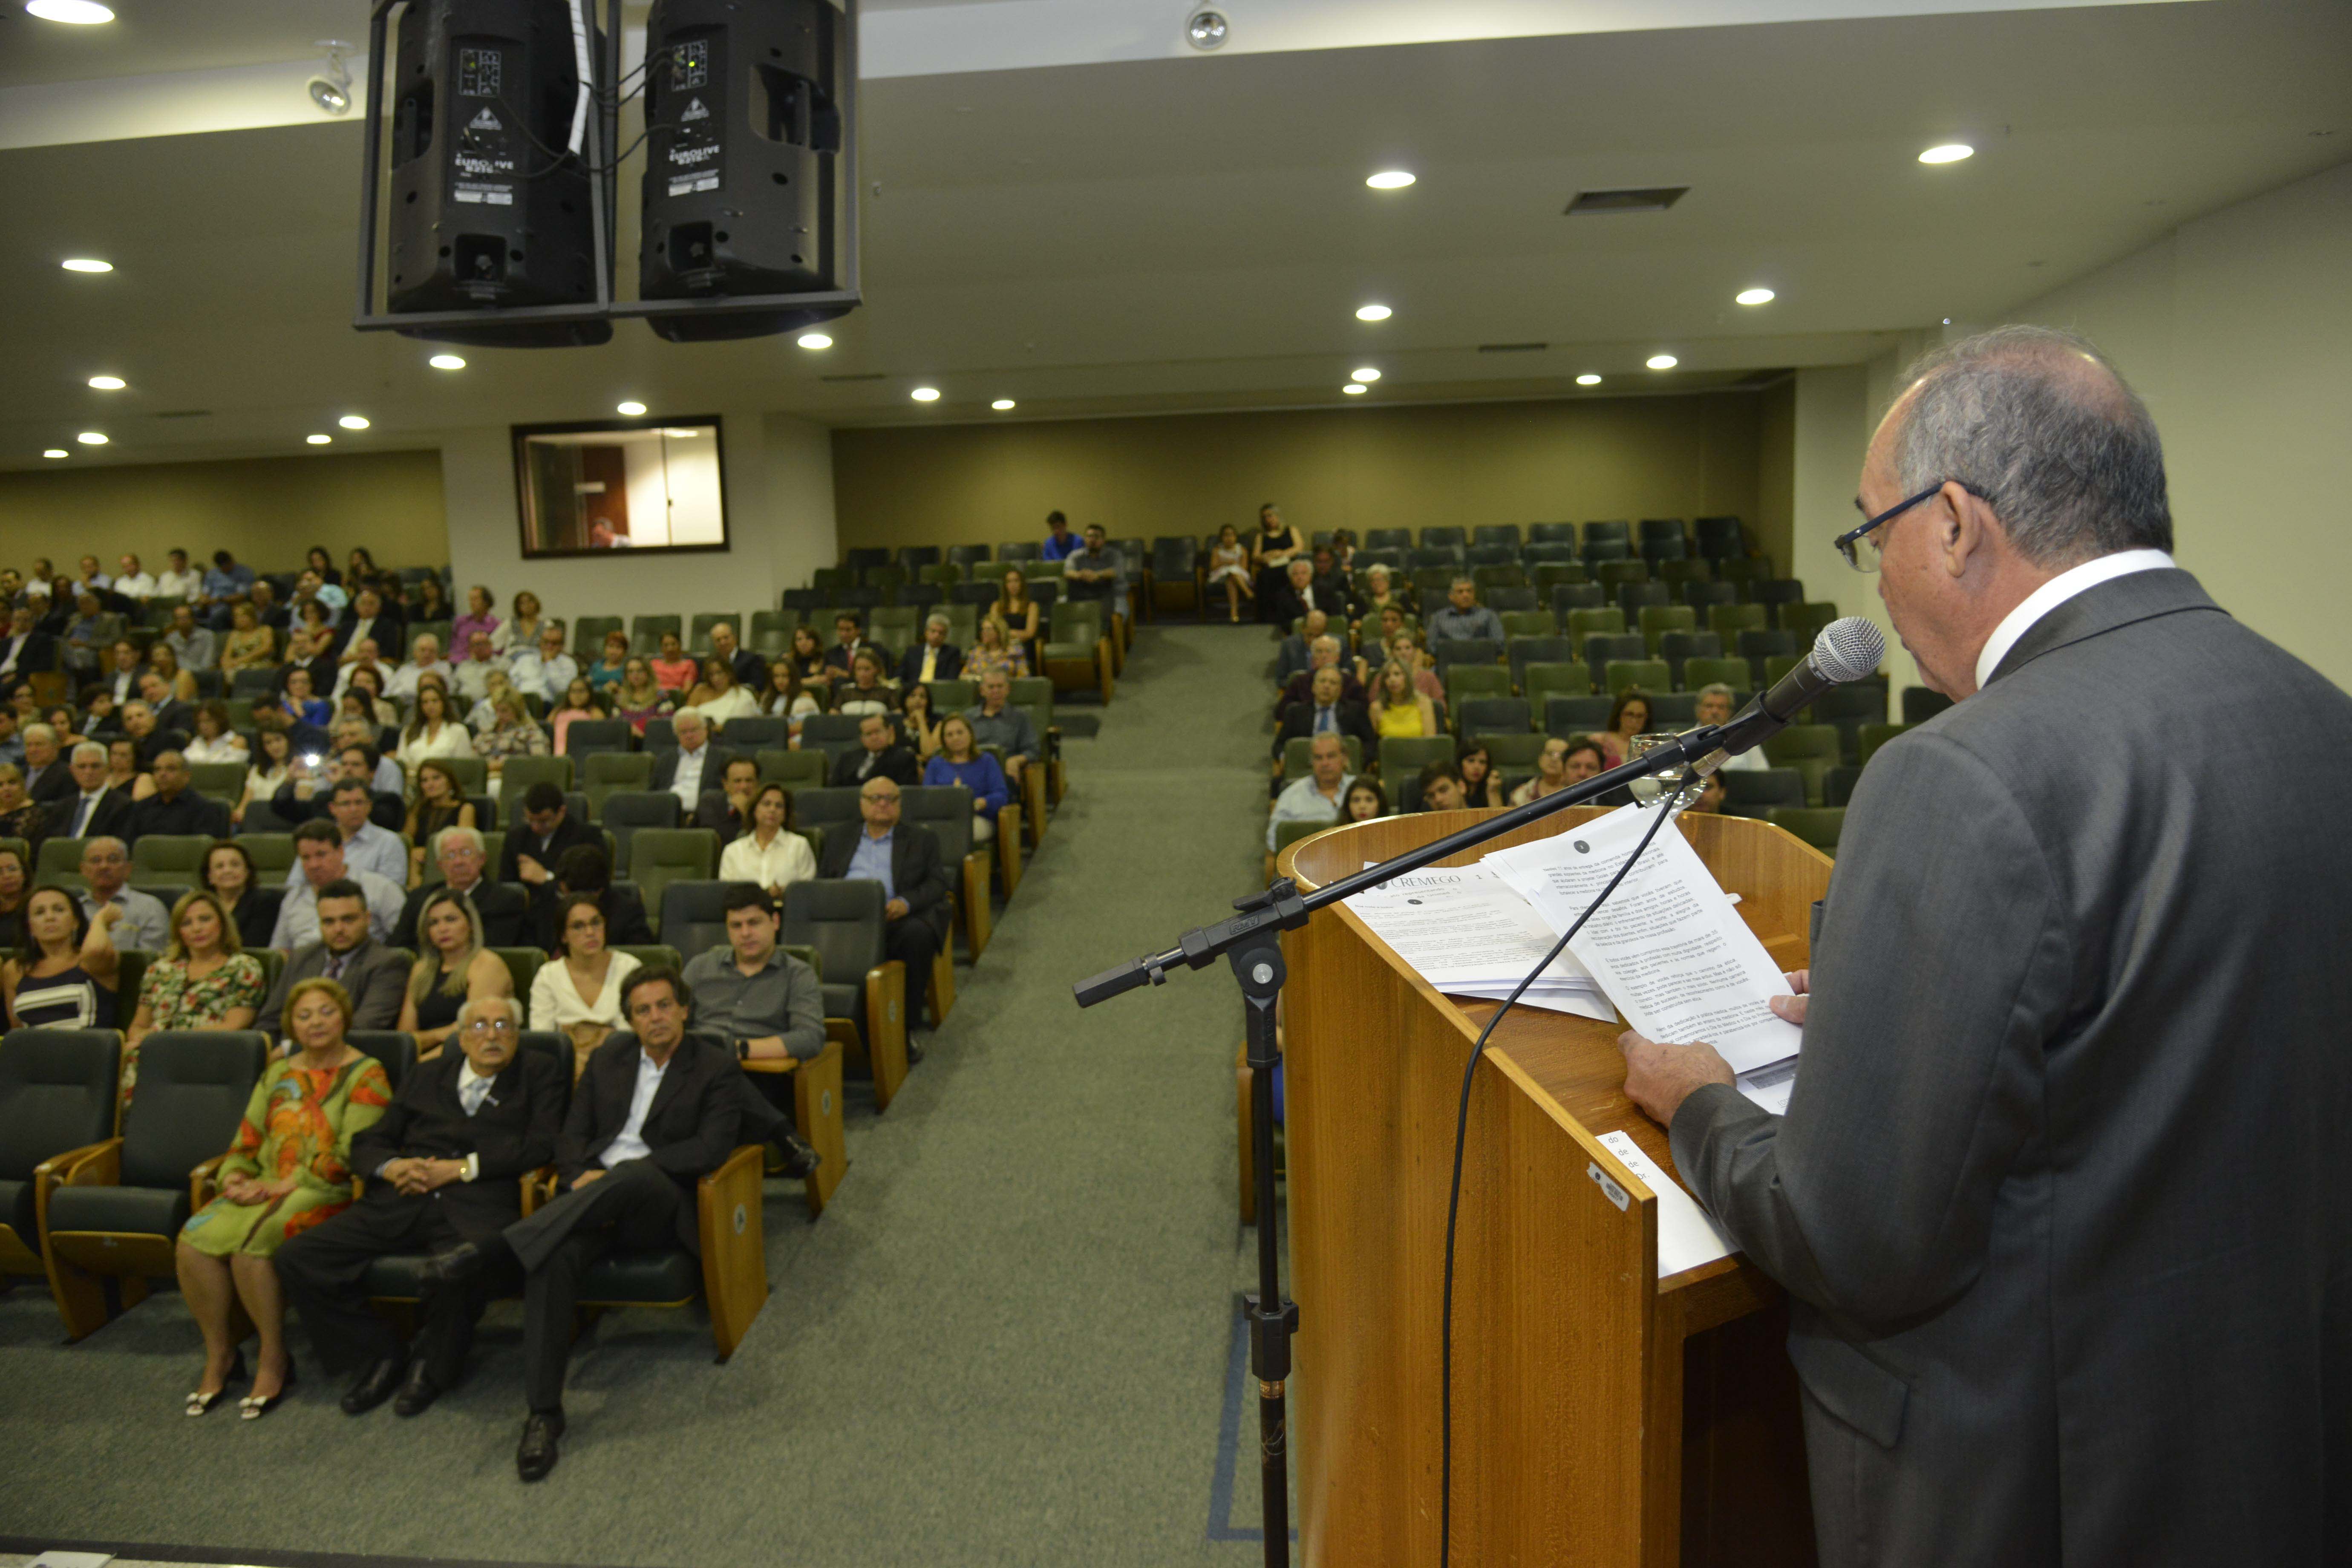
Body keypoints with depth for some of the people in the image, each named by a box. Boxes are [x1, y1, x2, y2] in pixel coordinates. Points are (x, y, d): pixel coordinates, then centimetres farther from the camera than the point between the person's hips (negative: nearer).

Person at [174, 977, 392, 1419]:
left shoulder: (365, 1075, -3)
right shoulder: (279, 1073, 18)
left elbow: (349, 1156, -11)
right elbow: (246, 1143, 18)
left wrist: (287, 1185, -15)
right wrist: (236, 1177, -3)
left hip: (325, 1195, -6)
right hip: (266, 1189, 6)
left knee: (250, 1245, -30)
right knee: (193, 1241, -19)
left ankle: (274, 1361, -10)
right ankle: (219, 1356, -1)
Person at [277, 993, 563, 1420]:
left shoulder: (540, 1073, 13)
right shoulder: (427, 1075, 24)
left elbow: (539, 1146, 0)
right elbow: (366, 1143, 20)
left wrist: (461, 1168, -8)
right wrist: (392, 1166, -4)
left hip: (475, 1208, -4)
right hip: (400, 1204, 5)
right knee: (296, 1257, -12)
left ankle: (433, 1364, -2)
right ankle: (380, 1353, 6)